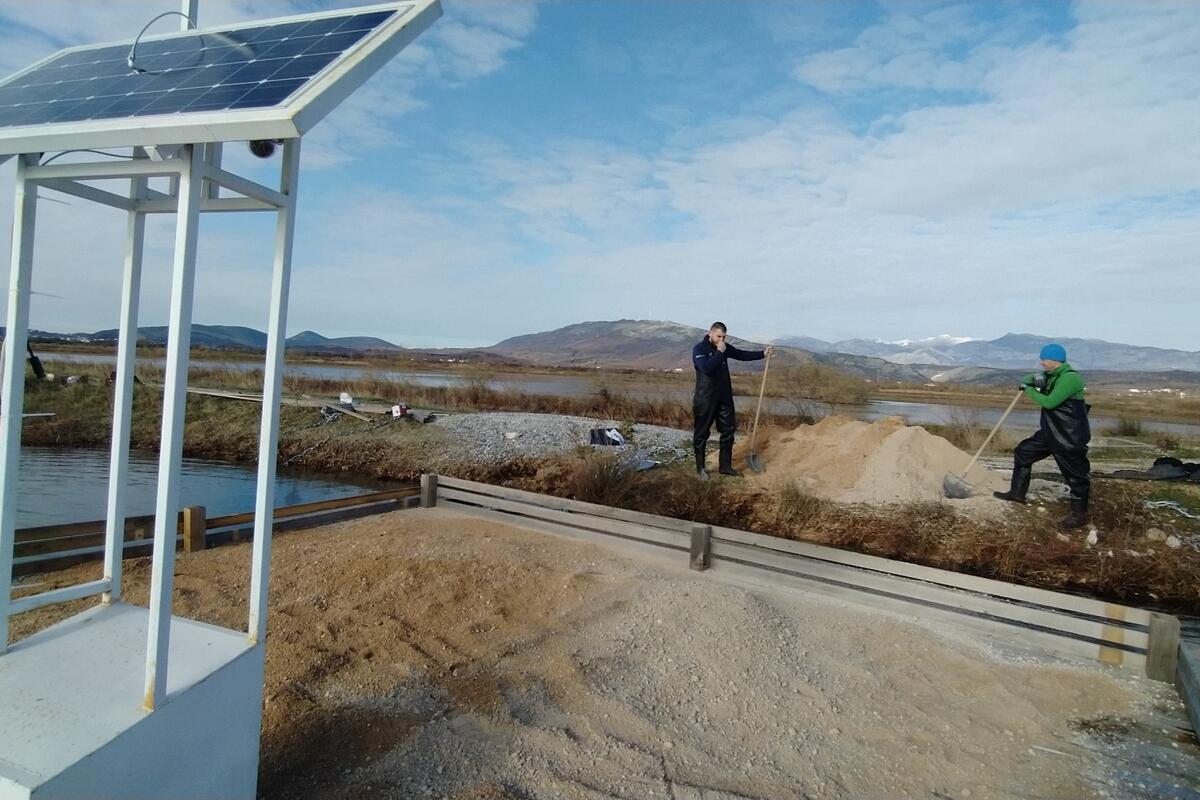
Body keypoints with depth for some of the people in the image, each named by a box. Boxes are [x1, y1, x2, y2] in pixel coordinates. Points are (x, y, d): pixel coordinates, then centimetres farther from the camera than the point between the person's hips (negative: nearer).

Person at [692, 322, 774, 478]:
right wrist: (719, 352, -21)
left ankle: (725, 466, 19)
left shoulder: (724, 347, 8)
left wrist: (763, 354, 10)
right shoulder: (699, 349, -12)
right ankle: (700, 468, 13)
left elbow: (742, 355, 17)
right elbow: (706, 368, -27)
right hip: (705, 399, -7)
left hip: (724, 397, 7)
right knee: (702, 434, 2)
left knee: (728, 432, 8)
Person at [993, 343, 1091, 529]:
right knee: (1023, 452, 13)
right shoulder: (1052, 376, 7)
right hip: (1049, 431, 10)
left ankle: (1079, 514, 15)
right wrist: (1033, 380, -3)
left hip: (1071, 437, -10)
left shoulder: (1070, 378, -22)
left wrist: (1029, 390, -12)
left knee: (1075, 474, 1)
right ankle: (1017, 493, 25)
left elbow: (1049, 402, -27)